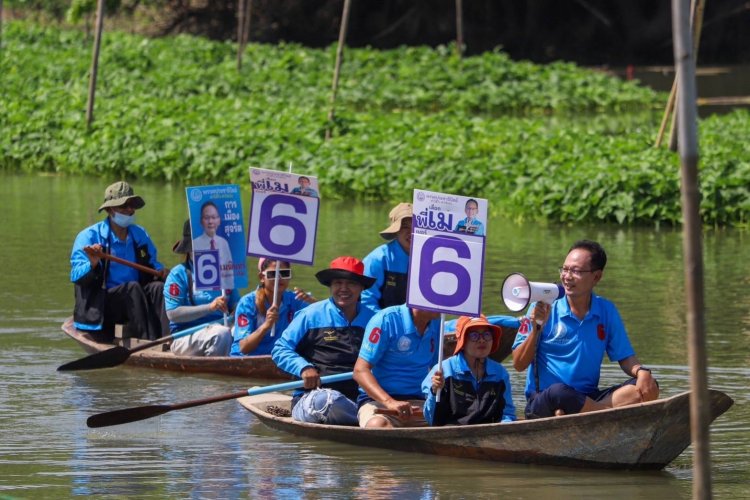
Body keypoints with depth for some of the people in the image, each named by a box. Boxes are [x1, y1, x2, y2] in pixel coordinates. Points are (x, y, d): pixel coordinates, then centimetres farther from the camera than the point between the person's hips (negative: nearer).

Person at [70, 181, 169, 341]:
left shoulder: (140, 235, 14)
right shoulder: (89, 237, -3)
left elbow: (152, 264, 23)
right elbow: (76, 275, -13)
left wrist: (159, 271, 0)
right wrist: (92, 265, -34)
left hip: (132, 301, 5)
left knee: (157, 287, -22)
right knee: (132, 287, -31)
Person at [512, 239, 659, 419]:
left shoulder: (606, 311, 9)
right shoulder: (543, 309, -1)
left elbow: (625, 358, 11)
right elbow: (519, 364, -1)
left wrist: (641, 371, -12)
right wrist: (536, 328, -15)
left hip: (588, 399, 5)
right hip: (542, 402, -4)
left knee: (649, 388, -21)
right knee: (558, 392, -41)